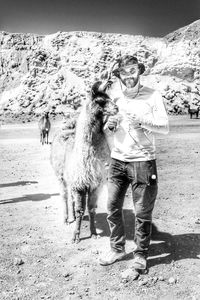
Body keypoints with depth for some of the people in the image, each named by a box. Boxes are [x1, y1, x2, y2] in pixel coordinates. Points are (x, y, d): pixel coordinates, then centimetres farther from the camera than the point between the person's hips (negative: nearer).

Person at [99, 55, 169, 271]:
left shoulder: (152, 96, -2)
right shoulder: (113, 94, 7)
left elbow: (165, 127, -7)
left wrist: (142, 121, -21)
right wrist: (109, 125, -5)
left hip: (143, 162, -3)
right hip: (117, 161, 4)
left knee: (143, 212, 4)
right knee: (113, 207, 8)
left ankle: (141, 254, 22)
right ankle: (117, 249, 27)